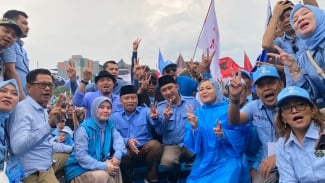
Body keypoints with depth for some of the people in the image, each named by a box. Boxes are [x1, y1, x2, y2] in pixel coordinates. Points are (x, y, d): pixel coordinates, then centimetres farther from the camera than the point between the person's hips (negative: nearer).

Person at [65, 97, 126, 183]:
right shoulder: (84, 128, -15)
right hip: (79, 169, -6)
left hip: (98, 165, 6)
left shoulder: (110, 125, 7)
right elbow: (80, 155, -22)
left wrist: (118, 155, -30)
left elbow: (118, 139, -7)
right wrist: (103, 166, -27)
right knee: (102, 176, -30)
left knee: (115, 169, -19)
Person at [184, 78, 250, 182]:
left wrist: (224, 135, -23)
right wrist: (194, 127, -15)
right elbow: (192, 143, 4)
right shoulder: (197, 113, 11)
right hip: (204, 162, 3)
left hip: (227, 161, -3)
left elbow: (241, 137, -5)